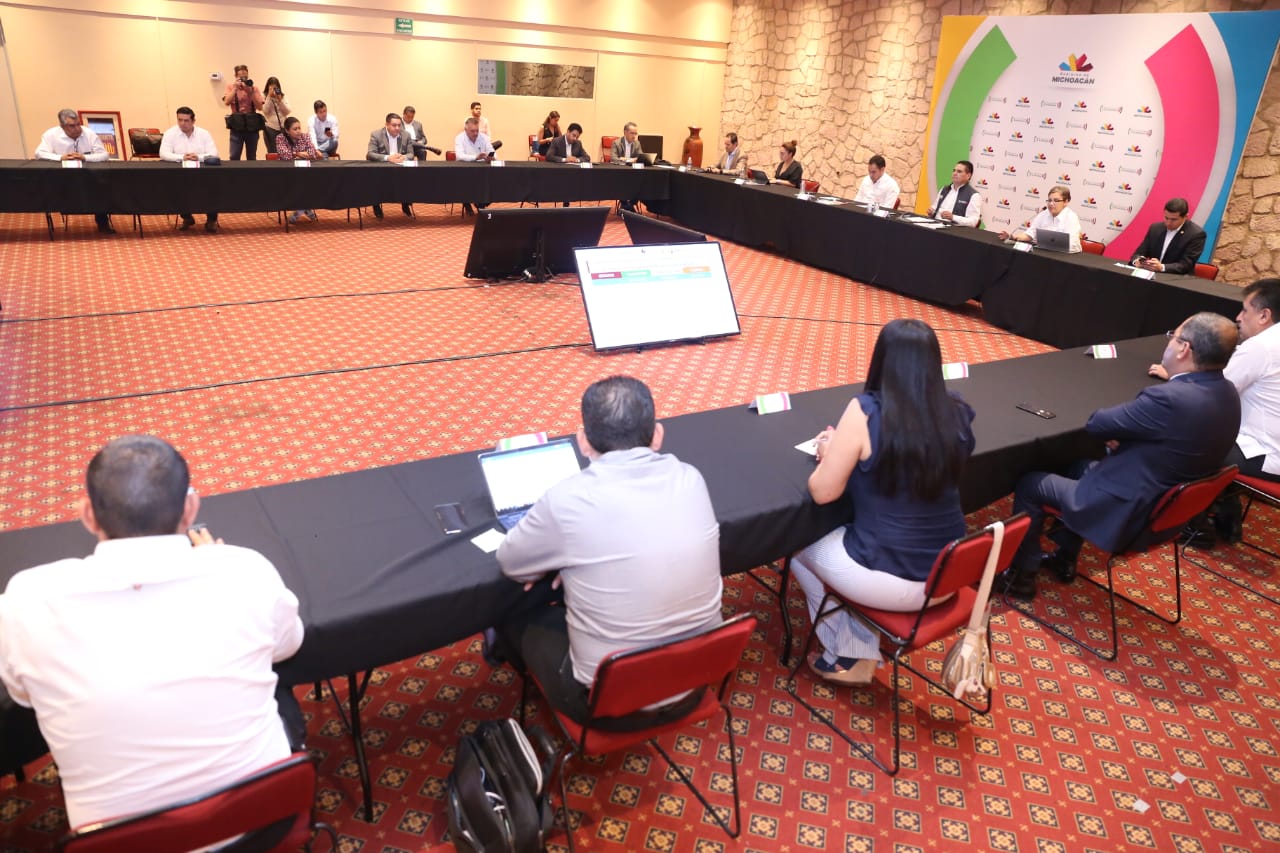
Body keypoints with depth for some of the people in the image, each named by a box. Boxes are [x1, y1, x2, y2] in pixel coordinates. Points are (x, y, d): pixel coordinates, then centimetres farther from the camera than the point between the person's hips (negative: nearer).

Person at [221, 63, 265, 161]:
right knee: (234, 157, -8)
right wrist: (235, 88, -12)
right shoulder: (231, 87, 4)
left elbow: (260, 107, -5)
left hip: (252, 126, 1)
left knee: (251, 157, 9)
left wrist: (250, 92, -13)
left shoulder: (254, 88, 5)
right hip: (236, 125, -1)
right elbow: (227, 102, -11)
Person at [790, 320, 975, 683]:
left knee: (801, 548, 23)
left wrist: (831, 452, 8)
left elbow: (823, 491, -12)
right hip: (950, 575, 6)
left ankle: (846, 658, 31)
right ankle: (863, 655, 33)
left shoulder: (866, 411, -19)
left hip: (890, 580, -5)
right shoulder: (957, 413, -3)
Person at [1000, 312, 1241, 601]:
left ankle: (1021, 576, 18)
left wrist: (1115, 431, 2)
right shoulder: (1227, 393, -2)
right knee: (1080, 467, 30)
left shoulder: (1170, 399, -31)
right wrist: (1123, 434, 0)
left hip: (1127, 514, -9)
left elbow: (1095, 423, -18)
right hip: (1167, 508, 9)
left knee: (1029, 483, 6)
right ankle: (1065, 559, 38)